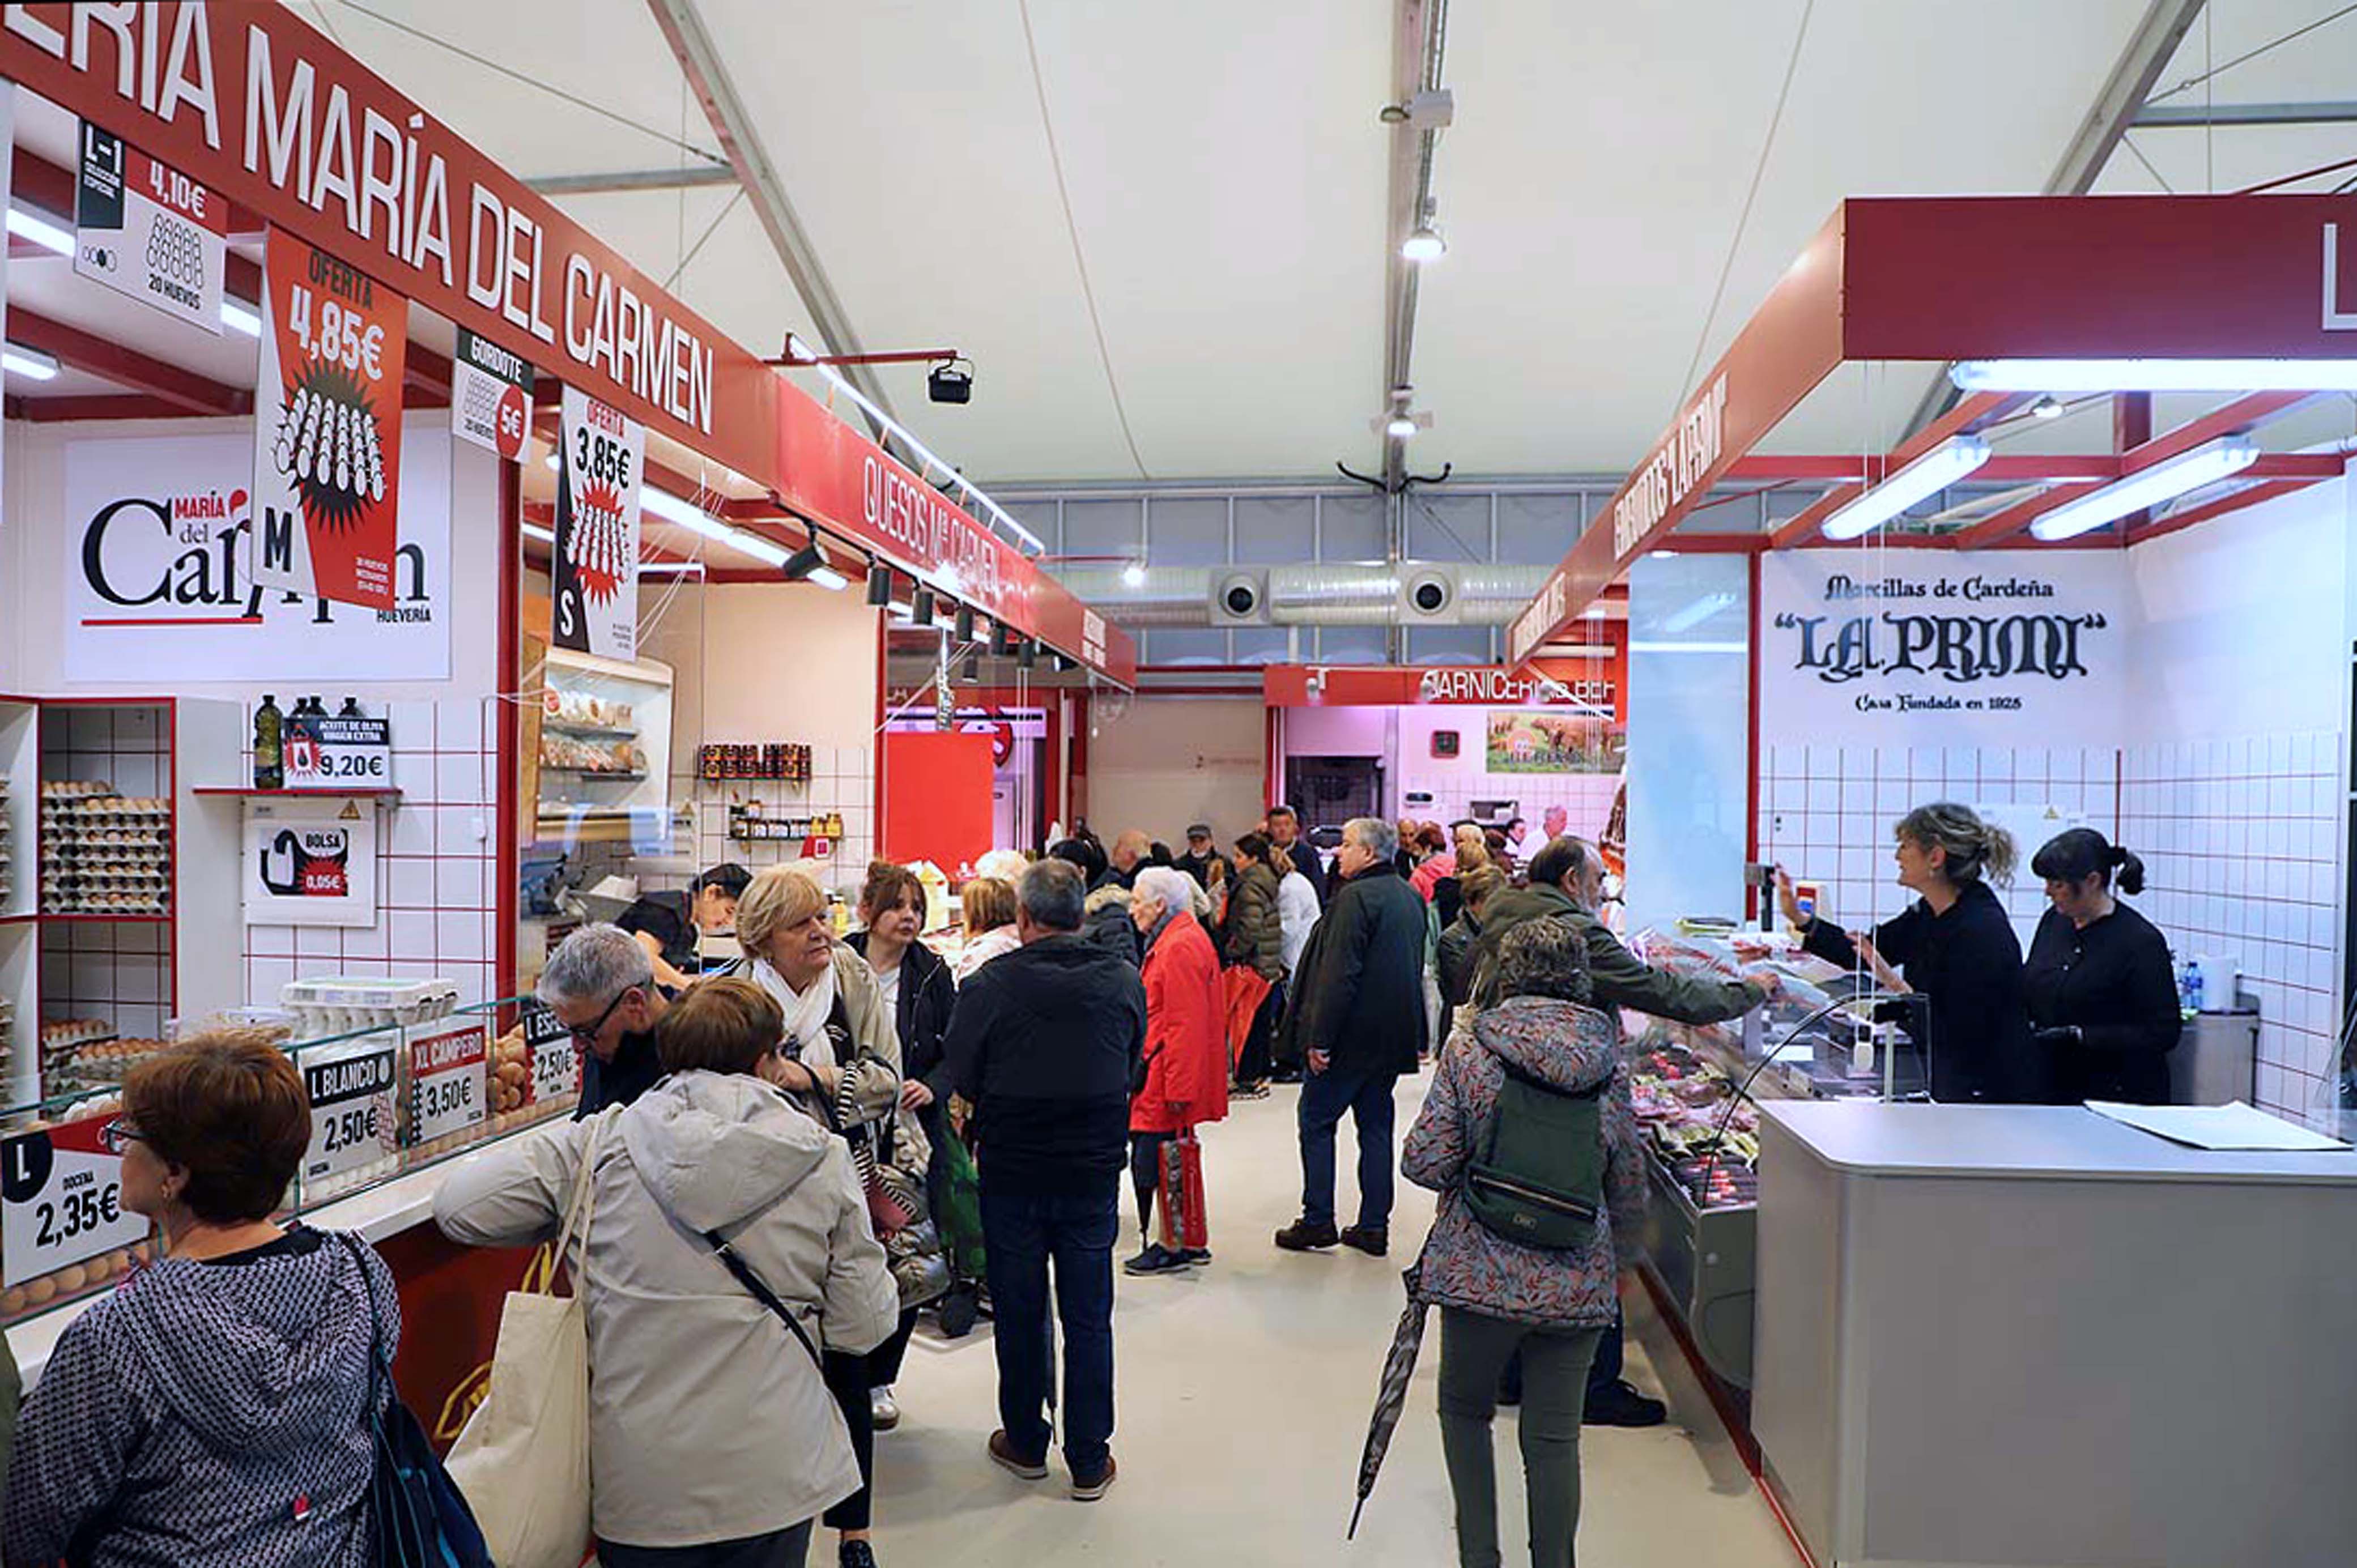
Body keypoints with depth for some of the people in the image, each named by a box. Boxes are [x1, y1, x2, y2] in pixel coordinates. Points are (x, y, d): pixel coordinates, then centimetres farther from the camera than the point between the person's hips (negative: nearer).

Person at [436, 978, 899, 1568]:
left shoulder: (601, 1144, -8)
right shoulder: (825, 1160, -7)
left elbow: (459, 1206, -6)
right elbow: (864, 1325, -4)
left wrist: (569, 1227, 10)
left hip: (641, 1483, 0)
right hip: (778, 1476, 0)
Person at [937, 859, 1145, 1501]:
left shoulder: (991, 984, -15)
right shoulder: (1124, 981, -7)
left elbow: (958, 1081, -8)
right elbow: (1131, 1068, 6)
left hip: (1011, 1171, -1)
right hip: (1094, 1171, 1)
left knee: (1019, 1314, 15)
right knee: (1088, 1318, 12)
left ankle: (1026, 1443, 30)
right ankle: (1089, 1461, 21)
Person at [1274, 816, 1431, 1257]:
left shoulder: (1357, 896, -17)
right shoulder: (1413, 897, 12)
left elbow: (1339, 973, -22)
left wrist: (1320, 1038, -19)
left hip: (1353, 1036, -8)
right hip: (1393, 1038, 8)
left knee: (1317, 1121, 3)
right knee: (1376, 1126, 12)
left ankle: (1317, 1221, 6)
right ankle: (1375, 1227, 16)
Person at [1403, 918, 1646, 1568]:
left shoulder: (1468, 1051, -8)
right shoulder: (1608, 1065, 0)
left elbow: (1426, 1162, -12)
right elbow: (1630, 1190, 7)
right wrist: (1614, 1263, 23)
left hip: (1480, 1275, -2)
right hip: (1577, 1285, 2)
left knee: (1465, 1410, 21)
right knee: (1555, 1438, 14)